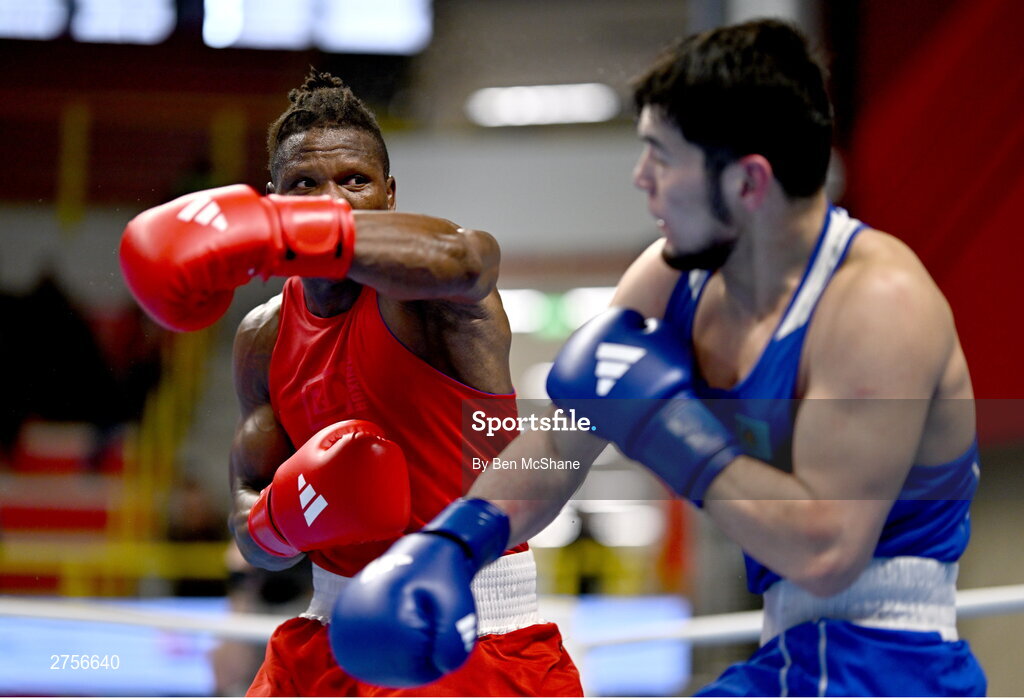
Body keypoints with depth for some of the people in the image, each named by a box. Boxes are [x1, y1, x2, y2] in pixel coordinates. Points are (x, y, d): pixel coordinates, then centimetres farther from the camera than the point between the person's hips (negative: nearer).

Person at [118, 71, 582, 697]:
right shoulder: (265, 339, 6)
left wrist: (272, 230, -49)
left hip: (479, 639, -6)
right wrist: (282, 518, -15)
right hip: (334, 637, 6)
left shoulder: (417, 293, -13)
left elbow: (457, 260, -41)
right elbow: (254, 538, 10)